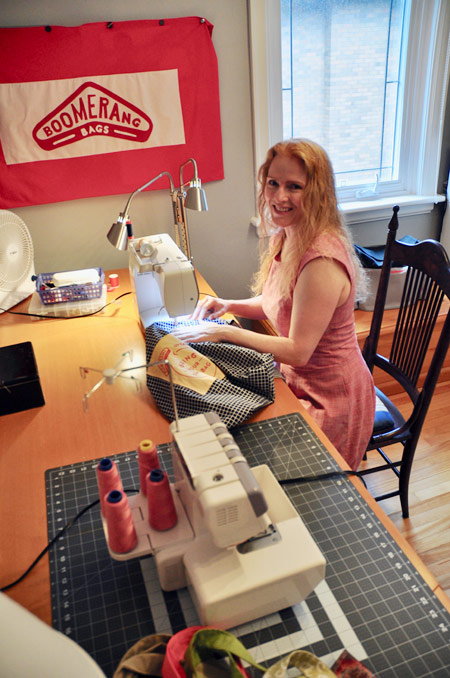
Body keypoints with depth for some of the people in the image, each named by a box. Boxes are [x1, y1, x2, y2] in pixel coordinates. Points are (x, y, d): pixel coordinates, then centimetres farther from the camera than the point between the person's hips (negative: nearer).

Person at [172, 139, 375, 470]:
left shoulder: (322, 261, -29)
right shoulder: (286, 238, 0)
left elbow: (298, 351, -27)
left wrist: (224, 332, -22)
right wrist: (228, 305, -2)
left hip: (329, 402, -8)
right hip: (296, 380, 8)